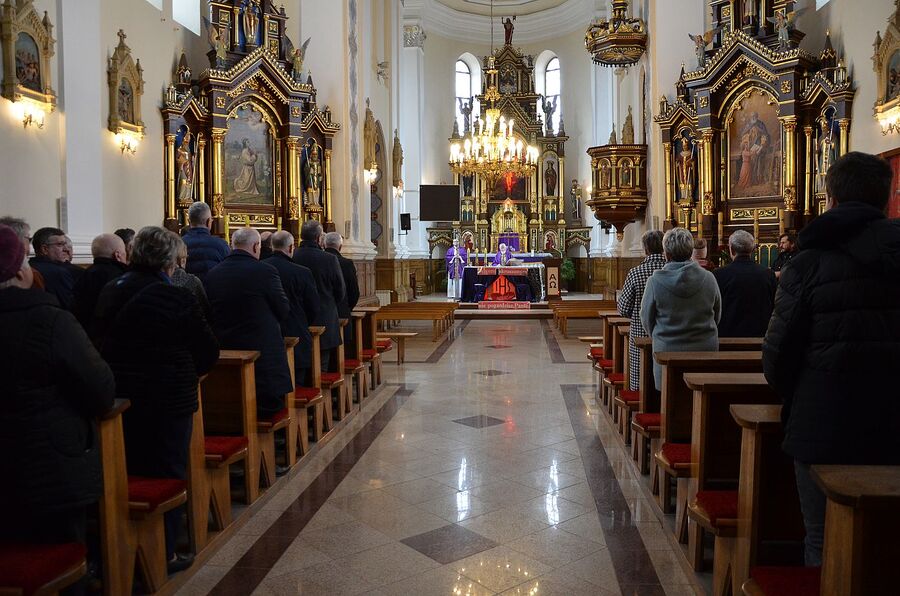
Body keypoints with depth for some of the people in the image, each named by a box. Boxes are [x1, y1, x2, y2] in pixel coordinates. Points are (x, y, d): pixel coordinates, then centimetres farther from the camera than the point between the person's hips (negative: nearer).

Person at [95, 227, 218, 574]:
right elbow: (208, 351, -12)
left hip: (119, 398, 6)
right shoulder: (177, 299, -18)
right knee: (167, 475, 8)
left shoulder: (109, 293, 1)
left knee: (128, 473, 20)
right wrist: (192, 372, 8)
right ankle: (164, 555, 18)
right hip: (167, 400, -6)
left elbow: (102, 341, 13)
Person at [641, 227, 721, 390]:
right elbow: (717, 316, 10)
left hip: (666, 351, -2)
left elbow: (647, 320, 1)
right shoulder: (709, 279, -4)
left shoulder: (655, 281, -10)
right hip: (705, 350, 2)